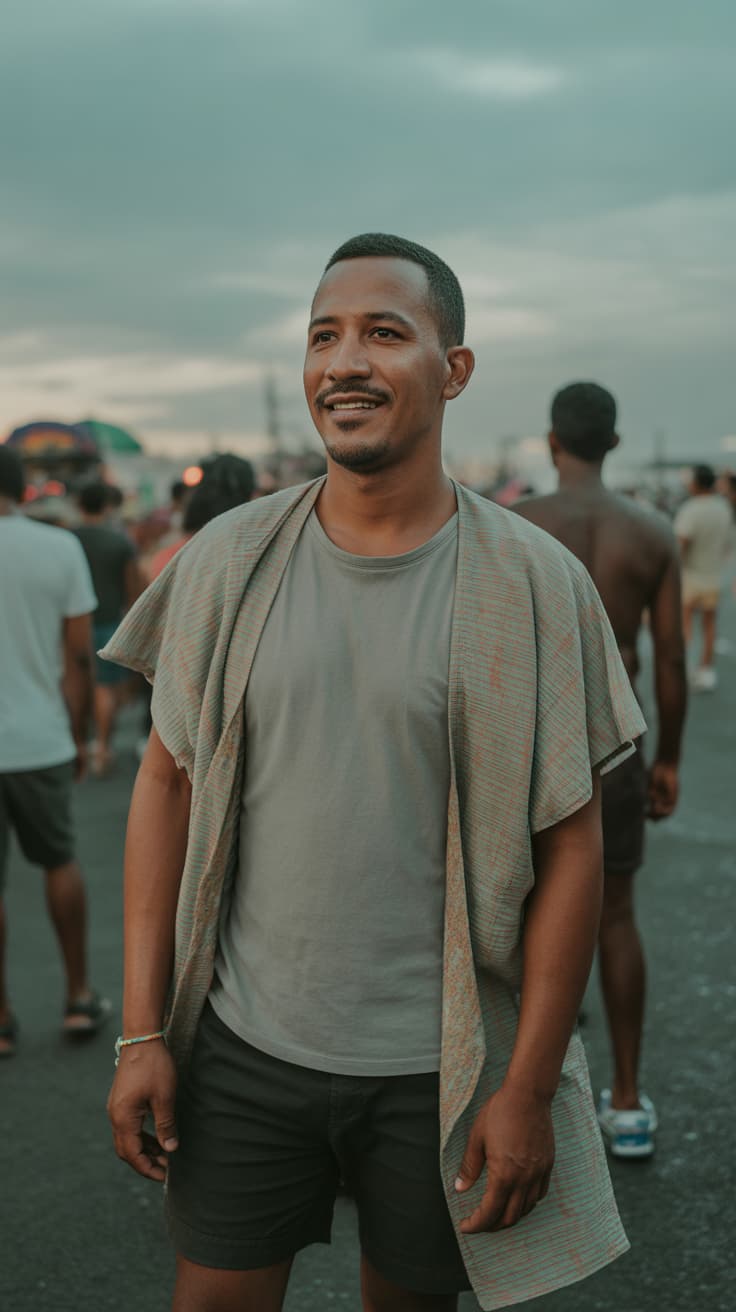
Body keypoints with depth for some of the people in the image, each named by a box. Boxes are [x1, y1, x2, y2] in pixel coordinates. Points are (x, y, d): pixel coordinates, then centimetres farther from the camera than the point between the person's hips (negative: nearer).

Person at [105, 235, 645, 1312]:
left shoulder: (531, 585, -9)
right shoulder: (228, 562, -2)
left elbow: (569, 848, -7)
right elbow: (169, 785, 2)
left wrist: (528, 1088, -8)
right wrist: (141, 1032, -1)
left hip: (440, 1066, -1)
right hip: (245, 1050, 2)